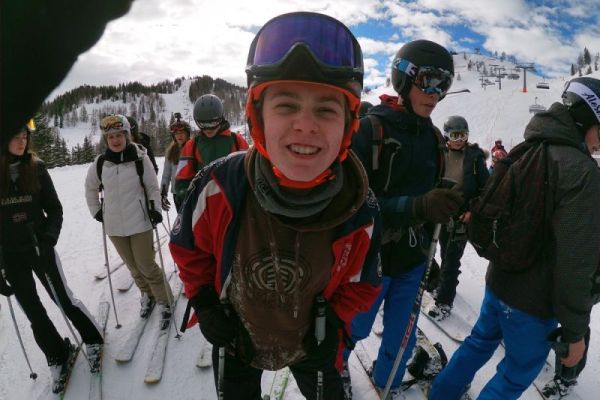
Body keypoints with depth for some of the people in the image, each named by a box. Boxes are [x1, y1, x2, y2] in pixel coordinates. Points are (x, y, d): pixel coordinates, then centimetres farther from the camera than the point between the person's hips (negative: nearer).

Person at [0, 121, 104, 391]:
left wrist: (48, 240, -16)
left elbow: (55, 210, 1)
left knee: (64, 300, 5)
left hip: (40, 247, -1)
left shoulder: (36, 168, -5)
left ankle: (93, 340, 28)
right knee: (34, 313, 10)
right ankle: (57, 357, 30)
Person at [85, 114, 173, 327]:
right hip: (114, 225, 4)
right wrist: (96, 211, 13)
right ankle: (147, 295, 38)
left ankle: (165, 302, 17)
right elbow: (90, 188, 16)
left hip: (139, 222, -4)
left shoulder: (140, 158, -11)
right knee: (132, 265, 16)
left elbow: (153, 187, -4)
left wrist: (155, 209, -14)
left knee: (146, 265, 0)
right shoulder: (100, 163, -1)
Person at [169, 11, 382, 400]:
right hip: (235, 336, 1)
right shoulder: (219, 187, -29)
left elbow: (360, 283, -7)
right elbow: (189, 247, -8)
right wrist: (204, 304, -9)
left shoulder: (360, 212, -26)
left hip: (311, 342, 1)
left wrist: (334, 323, -19)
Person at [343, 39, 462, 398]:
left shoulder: (433, 136, 3)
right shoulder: (370, 130, -17)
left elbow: (430, 197, 12)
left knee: (402, 336, 19)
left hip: (413, 259, 5)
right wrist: (416, 207, -34)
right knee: (357, 327, 18)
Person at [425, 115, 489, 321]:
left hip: (464, 215, -3)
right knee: (445, 253, 17)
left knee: (452, 258, -5)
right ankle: (448, 284, 40)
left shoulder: (475, 156, -4)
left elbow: (484, 187, -3)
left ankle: (444, 301, 3)